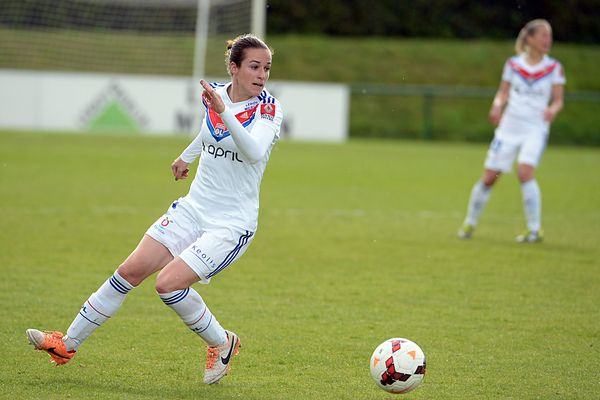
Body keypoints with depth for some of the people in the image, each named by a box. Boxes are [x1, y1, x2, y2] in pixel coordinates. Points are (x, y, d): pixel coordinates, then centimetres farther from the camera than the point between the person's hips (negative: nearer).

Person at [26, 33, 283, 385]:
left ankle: (222, 343, 3)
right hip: (194, 208, 6)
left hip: (232, 224, -6)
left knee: (169, 282, -20)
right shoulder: (216, 94, 2)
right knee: (131, 270, -1)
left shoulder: (268, 108, -15)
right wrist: (187, 156, 41)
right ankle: (68, 345, 10)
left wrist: (223, 111, -47)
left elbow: (254, 152, -35)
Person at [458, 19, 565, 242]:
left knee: (524, 172, -23)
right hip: (509, 126, 2)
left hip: (536, 129, -2)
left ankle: (535, 230, -12)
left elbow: (558, 100, 1)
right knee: (489, 177, 2)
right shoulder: (513, 64, 4)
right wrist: (497, 106, -9)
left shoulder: (554, 68, 0)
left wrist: (553, 110, -21)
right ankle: (470, 223, 23)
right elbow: (503, 93, 11)